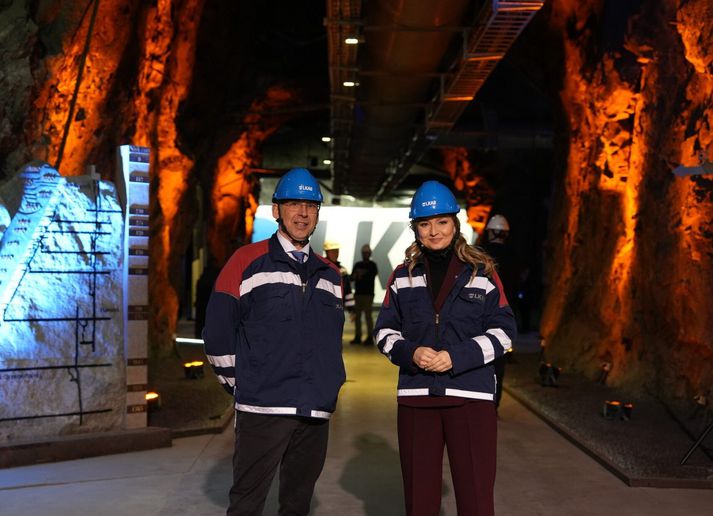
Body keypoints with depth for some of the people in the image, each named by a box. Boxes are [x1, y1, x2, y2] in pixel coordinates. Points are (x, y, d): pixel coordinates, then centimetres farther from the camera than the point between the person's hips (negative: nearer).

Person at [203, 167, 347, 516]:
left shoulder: (330, 275, 14)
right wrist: (238, 384, 1)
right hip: (262, 409, -5)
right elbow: (218, 331, -3)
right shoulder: (247, 262, -2)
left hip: (316, 413, 5)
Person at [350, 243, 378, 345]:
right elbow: (352, 277, 10)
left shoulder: (372, 265, 1)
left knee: (368, 315, -6)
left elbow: (373, 276, -12)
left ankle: (370, 337, -4)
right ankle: (357, 337, 13)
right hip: (358, 293, 5)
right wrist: (355, 275, -10)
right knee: (357, 315, 6)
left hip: (368, 294, -5)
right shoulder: (357, 265, 15)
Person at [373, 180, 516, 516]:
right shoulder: (403, 276, 10)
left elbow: (503, 330, 0)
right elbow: (384, 331, 10)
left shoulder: (482, 272, 3)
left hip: (472, 395, -2)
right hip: (415, 396, 3)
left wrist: (457, 357, -13)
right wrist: (410, 353, -11)